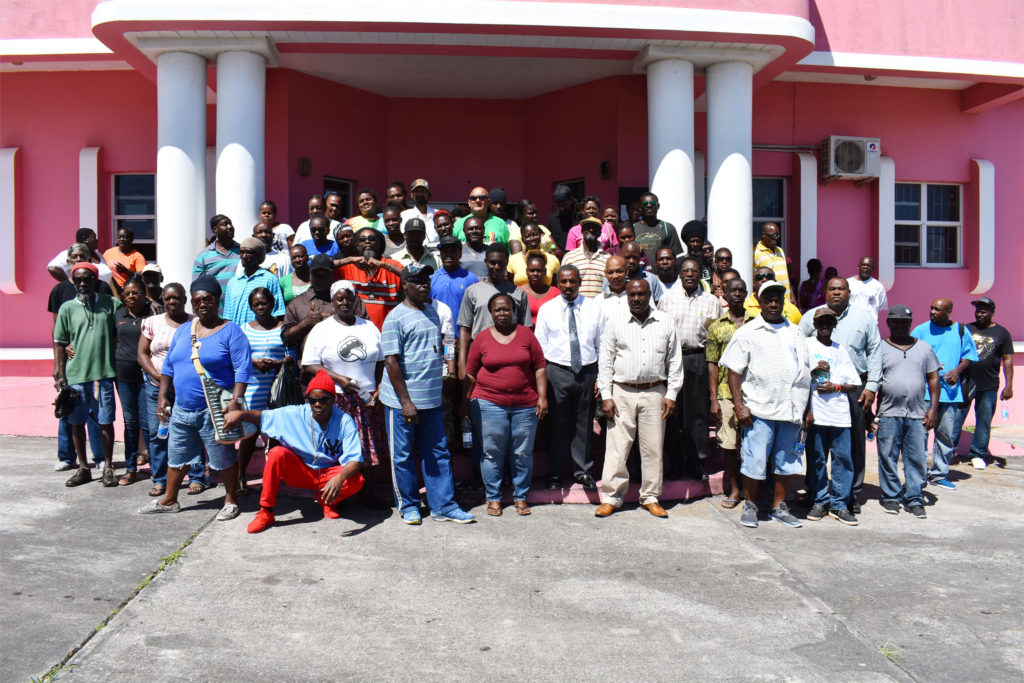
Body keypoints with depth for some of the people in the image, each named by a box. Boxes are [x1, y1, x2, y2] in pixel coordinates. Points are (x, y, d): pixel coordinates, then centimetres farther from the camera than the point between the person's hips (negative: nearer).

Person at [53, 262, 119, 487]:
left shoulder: (110, 304, 4)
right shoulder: (67, 308, 5)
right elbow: (59, 344, 7)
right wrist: (60, 374, 0)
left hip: (103, 373, -1)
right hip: (74, 375, 1)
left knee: (105, 421, 3)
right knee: (76, 422, 8)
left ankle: (108, 467, 14)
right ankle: (83, 468, 20)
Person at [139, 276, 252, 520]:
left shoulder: (230, 331, -6)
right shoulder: (183, 331, 13)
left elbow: (243, 369, -13)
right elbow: (168, 366, 18)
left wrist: (235, 400, -20)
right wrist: (163, 397, 11)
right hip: (181, 409, 6)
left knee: (223, 457, 3)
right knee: (176, 455, 16)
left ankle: (230, 501, 17)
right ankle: (169, 500, 31)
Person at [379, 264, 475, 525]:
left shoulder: (433, 313, 12)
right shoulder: (396, 317, -9)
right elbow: (391, 361, -13)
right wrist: (405, 401, -17)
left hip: (431, 398, 6)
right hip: (402, 400, -6)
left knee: (438, 453, 9)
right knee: (402, 455, 6)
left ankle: (444, 506, 17)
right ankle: (408, 506, 20)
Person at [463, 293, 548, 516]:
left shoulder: (526, 335, 5)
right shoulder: (482, 338, 4)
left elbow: (540, 367, 5)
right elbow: (471, 373, 8)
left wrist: (542, 397, -2)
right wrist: (465, 402, 6)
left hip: (525, 405, 1)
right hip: (489, 403, -1)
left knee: (523, 454, 6)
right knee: (492, 453, 3)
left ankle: (521, 497, 21)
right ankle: (493, 498, 16)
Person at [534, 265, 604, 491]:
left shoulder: (594, 308, 6)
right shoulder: (547, 309, 5)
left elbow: (602, 344, 7)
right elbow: (540, 346, 5)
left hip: (587, 371, 1)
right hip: (558, 372, -1)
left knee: (584, 423, 8)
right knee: (557, 423, 4)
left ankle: (583, 471, 21)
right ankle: (555, 474, 15)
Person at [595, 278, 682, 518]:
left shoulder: (665, 322, 5)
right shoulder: (616, 322, 2)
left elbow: (674, 360, 9)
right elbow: (605, 360, 3)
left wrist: (671, 395, 3)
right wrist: (606, 396, -3)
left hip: (654, 393, 1)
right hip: (622, 393, -1)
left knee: (653, 447, 6)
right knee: (617, 447, -1)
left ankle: (650, 498, 19)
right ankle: (611, 497, 10)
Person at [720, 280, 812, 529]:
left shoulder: (795, 332, 17)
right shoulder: (747, 332, 3)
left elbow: (805, 369, 20)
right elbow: (733, 370, -2)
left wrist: (808, 408, 14)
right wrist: (739, 406, -11)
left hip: (791, 408, 4)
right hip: (760, 408, -4)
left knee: (786, 459, 10)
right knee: (755, 459, -3)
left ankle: (779, 506, 22)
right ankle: (750, 505, 12)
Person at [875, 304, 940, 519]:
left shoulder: (924, 348, 13)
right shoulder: (880, 348, 5)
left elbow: (933, 378, 13)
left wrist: (933, 408, 3)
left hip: (918, 415, 2)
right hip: (889, 414, -2)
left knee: (917, 460, 2)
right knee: (888, 458, 2)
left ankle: (914, 499, 12)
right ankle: (890, 497, 14)